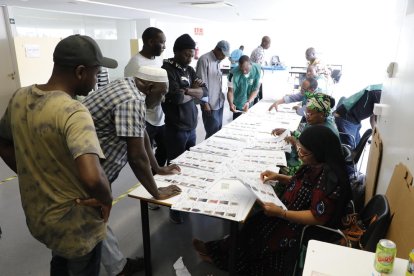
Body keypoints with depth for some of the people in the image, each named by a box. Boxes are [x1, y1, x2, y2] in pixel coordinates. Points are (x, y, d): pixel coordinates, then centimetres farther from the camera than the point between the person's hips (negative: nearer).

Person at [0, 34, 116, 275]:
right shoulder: (73, 112, -30)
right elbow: (92, 177, -42)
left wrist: (36, 177, 11)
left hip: (35, 214, 7)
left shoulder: (20, 97, -6)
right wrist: (107, 199, -22)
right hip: (74, 223, -6)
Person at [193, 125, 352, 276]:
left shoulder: (330, 179, -30)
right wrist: (279, 178, 1)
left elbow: (317, 218, -27)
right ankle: (219, 252, 13)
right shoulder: (316, 165, -3)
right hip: (295, 211, 8)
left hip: (307, 228, -8)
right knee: (255, 222, 1)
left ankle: (218, 254, 16)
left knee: (254, 227, -5)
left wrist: (280, 213, -31)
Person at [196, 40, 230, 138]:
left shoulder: (217, 61, 13)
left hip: (219, 102, 8)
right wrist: (205, 102, -15)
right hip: (210, 104, -8)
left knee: (218, 131, 12)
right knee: (213, 132, -5)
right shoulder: (204, 60, -13)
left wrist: (222, 97, 17)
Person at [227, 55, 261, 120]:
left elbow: (255, 90, -13)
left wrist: (248, 102, -28)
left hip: (251, 104, 2)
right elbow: (230, 91, -17)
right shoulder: (234, 73, -22)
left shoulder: (257, 69, -17)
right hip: (238, 105, -2)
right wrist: (231, 104, -35)